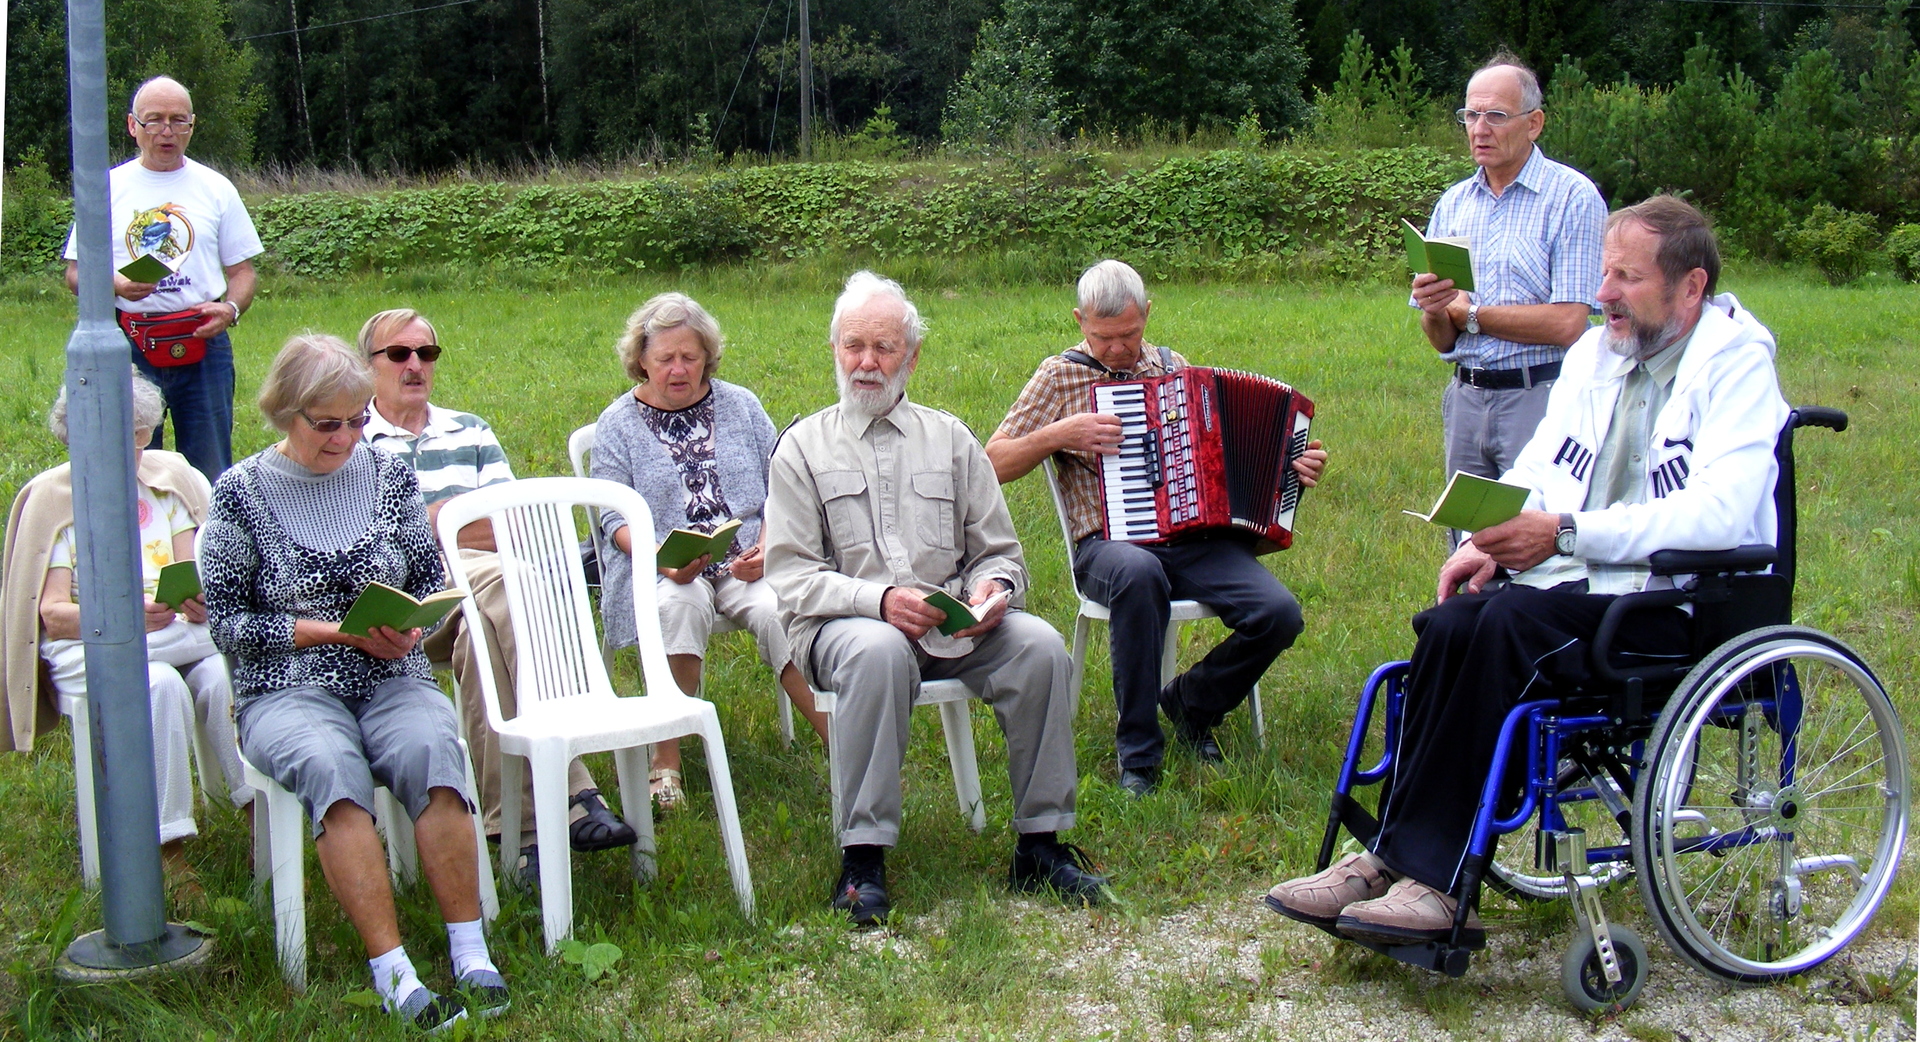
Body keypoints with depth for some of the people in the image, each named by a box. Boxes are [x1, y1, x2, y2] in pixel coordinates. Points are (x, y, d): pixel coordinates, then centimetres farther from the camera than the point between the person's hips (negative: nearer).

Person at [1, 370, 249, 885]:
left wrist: (199, 603, -21)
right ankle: (168, 847, -32)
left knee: (220, 677, -32)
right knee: (161, 684, -35)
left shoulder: (168, 478, 10)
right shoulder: (52, 499, 0)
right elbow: (52, 614, -8)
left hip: (175, 634, 3)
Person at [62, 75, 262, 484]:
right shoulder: (107, 187, 8)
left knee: (210, 474, 0)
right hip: (127, 346, 0)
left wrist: (231, 308, -9)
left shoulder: (216, 188, 10)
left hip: (203, 343, 0)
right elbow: (75, 273, 9)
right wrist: (115, 284, -13)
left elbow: (241, 270, 12)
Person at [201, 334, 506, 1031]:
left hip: (393, 679, 2)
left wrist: (411, 626, -7)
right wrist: (338, 630, -10)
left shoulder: (389, 475, 11)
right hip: (286, 690, -2)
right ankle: (392, 970, -37)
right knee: (331, 766, -36)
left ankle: (469, 951, -31)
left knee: (431, 748, -33)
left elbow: (431, 579, 16)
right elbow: (227, 621, -1)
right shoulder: (241, 491, 2)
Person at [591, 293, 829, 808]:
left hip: (747, 565, 1)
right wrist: (663, 559, -18)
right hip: (660, 571, -1)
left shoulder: (740, 405, 14)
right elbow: (616, 518, 1)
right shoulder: (617, 424, 10)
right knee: (682, 606, -36)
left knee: (777, 611, -31)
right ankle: (665, 760, -28)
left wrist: (766, 547, -10)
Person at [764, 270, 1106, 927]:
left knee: (1040, 645, -25)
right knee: (879, 650, -38)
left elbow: (999, 551, 16)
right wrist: (879, 599, -18)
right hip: (842, 624, -3)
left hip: (953, 622, 3)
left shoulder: (950, 439, 18)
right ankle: (862, 857, -30)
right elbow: (790, 575, -1)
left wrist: (992, 589, -9)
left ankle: (1039, 845, -14)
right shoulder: (803, 447, 10)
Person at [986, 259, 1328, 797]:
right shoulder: (1060, 375, 6)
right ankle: (1138, 752, -23)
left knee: (1279, 614, -22)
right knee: (1138, 573, -41)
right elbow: (992, 464, 2)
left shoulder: (1174, 367, 18)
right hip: (1111, 544, -4)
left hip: (1198, 540, 4)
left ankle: (1192, 701, 10)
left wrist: (1290, 467, 11)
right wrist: (1058, 435, -10)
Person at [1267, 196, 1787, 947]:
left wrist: (1566, 533, -26)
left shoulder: (1735, 364, -7)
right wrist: (1488, 539, -3)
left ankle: (1433, 881, -29)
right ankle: (1395, 858, -23)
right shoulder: (1595, 353, 16)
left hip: (1680, 606, -6)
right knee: (1450, 624, -23)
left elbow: (1721, 511, -22)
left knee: (1508, 625, -32)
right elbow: (1537, 469, 19)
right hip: (1581, 585, 7)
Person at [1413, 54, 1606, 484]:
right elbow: (1442, 340, 12)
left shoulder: (1572, 197, -7)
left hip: (1540, 399, -5)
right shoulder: (1453, 203, 11)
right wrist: (1433, 311, -12)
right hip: (1465, 398, 5)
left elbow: (1567, 325, -16)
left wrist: (1468, 312, -5)